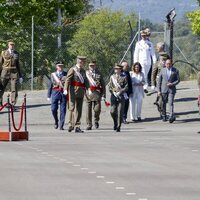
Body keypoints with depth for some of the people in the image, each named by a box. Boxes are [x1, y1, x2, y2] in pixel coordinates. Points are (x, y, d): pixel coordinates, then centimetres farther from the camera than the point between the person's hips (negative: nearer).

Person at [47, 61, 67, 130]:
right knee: (54, 109, -3)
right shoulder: (53, 74, 10)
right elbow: (50, 85, 10)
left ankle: (61, 125, 2)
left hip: (64, 93, -1)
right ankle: (56, 122, 23)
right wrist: (48, 95, 5)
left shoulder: (66, 74, 8)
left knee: (63, 110, -3)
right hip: (55, 93, 1)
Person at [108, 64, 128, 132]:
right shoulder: (112, 77, 12)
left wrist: (120, 92, -12)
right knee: (112, 112, -3)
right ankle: (115, 123, 23)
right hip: (114, 96, 2)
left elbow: (126, 87, 0)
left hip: (121, 96, -2)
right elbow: (110, 86, 11)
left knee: (120, 112, -6)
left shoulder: (124, 77, 4)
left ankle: (118, 127, -1)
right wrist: (113, 92, -4)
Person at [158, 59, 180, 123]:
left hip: (171, 89, -2)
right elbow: (159, 81, 7)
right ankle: (164, 116, 19)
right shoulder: (162, 70, 6)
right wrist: (159, 90, 1)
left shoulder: (175, 71, 3)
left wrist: (172, 84, -13)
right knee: (164, 103, 6)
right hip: (164, 89, 2)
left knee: (171, 103, -13)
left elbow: (178, 80, 4)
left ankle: (171, 117, -20)